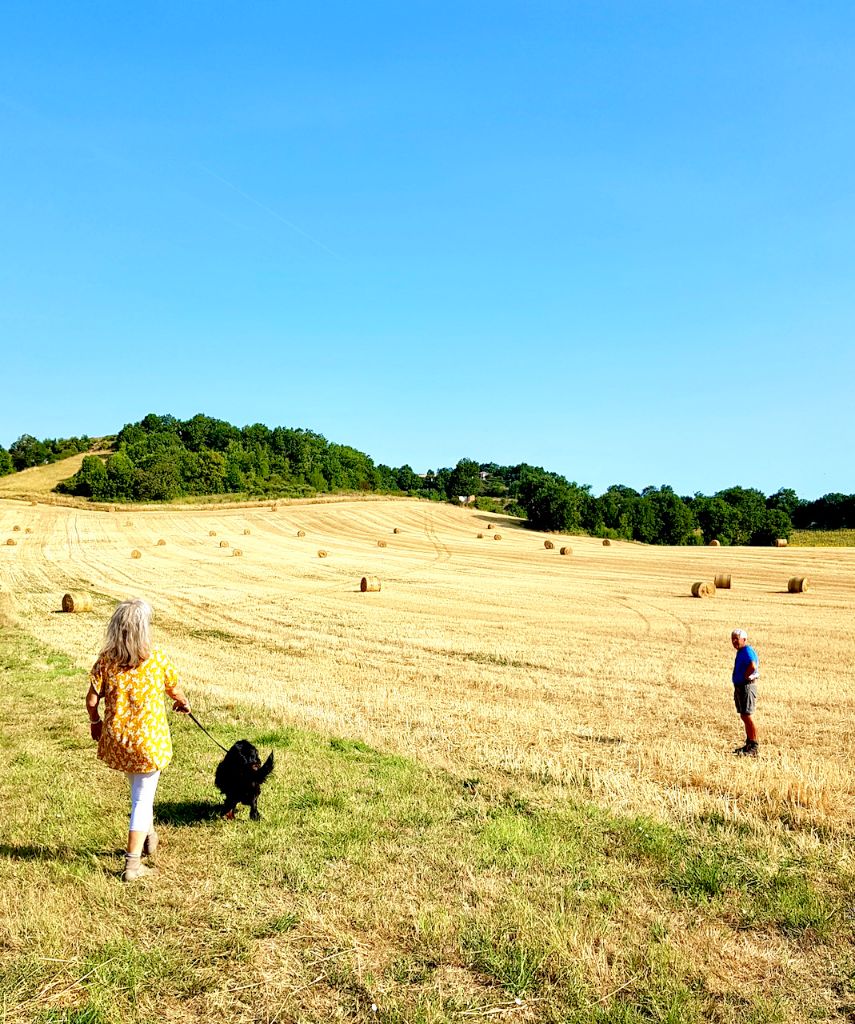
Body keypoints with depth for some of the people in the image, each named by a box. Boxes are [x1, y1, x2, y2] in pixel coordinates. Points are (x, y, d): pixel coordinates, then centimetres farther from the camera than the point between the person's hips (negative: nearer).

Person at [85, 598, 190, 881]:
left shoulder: (105, 660, -8)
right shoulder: (158, 659, -13)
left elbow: (91, 700, -5)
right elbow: (175, 691, 2)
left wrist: (95, 722, 16)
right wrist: (183, 704, 25)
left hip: (116, 739, 3)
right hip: (150, 741, -3)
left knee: (138, 790, 28)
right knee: (143, 799, 7)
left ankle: (147, 834, 43)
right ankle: (133, 864, 8)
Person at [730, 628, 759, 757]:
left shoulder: (747, 651, -17)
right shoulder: (741, 652, 15)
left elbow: (753, 666, -35)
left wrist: (745, 677, -20)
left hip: (747, 687, -11)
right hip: (739, 687, 11)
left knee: (747, 716, -9)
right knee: (744, 716, 15)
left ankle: (754, 747, -6)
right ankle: (748, 744, 24)